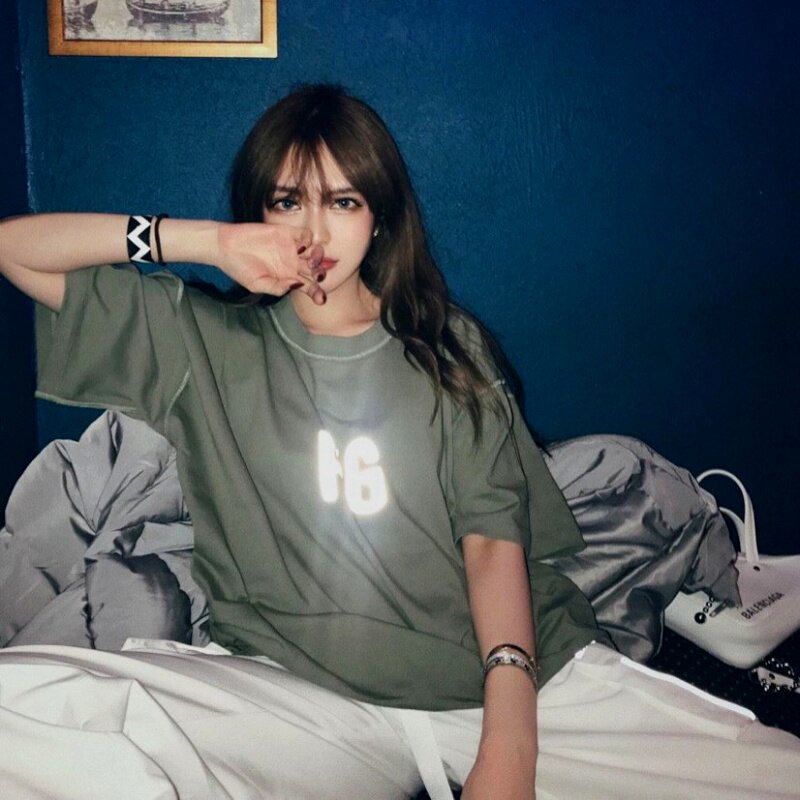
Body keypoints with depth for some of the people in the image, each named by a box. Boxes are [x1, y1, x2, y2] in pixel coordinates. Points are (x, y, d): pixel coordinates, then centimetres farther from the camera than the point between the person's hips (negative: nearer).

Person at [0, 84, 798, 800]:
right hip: (306, 697, 1)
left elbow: (494, 538, 3)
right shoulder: (206, 343, 12)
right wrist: (204, 240, 0)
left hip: (515, 665, 0)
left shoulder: (449, 350, 14)